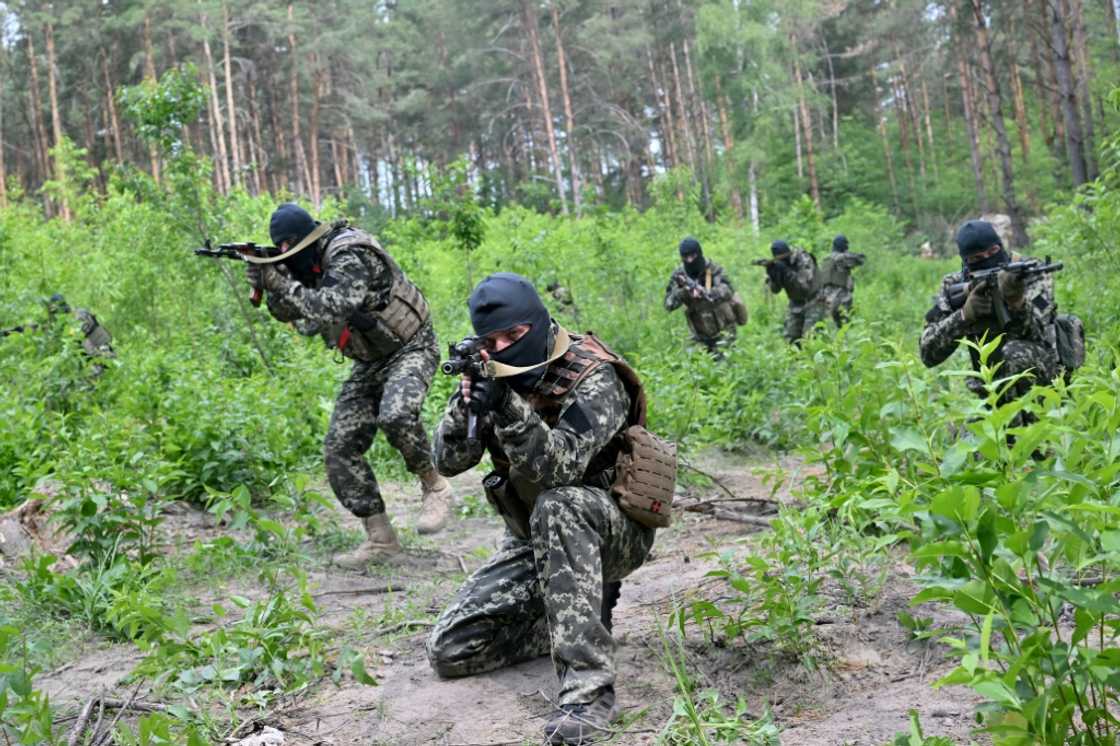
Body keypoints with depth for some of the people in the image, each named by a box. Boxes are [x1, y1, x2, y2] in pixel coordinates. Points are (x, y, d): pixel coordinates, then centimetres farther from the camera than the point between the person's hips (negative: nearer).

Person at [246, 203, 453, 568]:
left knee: (396, 417, -37)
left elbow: (332, 309, -37)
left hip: (410, 349, -9)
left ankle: (435, 487, -11)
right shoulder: (311, 262, 3)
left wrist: (280, 282, -33)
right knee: (339, 449, -3)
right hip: (371, 361, 9)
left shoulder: (350, 257, -23)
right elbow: (287, 312, 7)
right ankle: (380, 539, 5)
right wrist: (269, 282, -12)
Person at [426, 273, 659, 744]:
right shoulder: (491, 375, -1)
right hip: (535, 542, 6)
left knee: (557, 507, -41)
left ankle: (589, 690, -38)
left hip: (612, 534, -6)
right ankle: (581, 620, 13)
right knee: (450, 651, -5)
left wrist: (509, 408, -44)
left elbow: (557, 469, -32)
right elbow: (448, 461, -7)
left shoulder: (593, 378, -19)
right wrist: (467, 399, -24)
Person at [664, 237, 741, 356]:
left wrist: (705, 292, -49)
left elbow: (727, 291, -32)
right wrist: (683, 292, -32)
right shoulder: (679, 275, -7)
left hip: (723, 332, -3)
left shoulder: (713, 270, -15)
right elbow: (669, 304, -13)